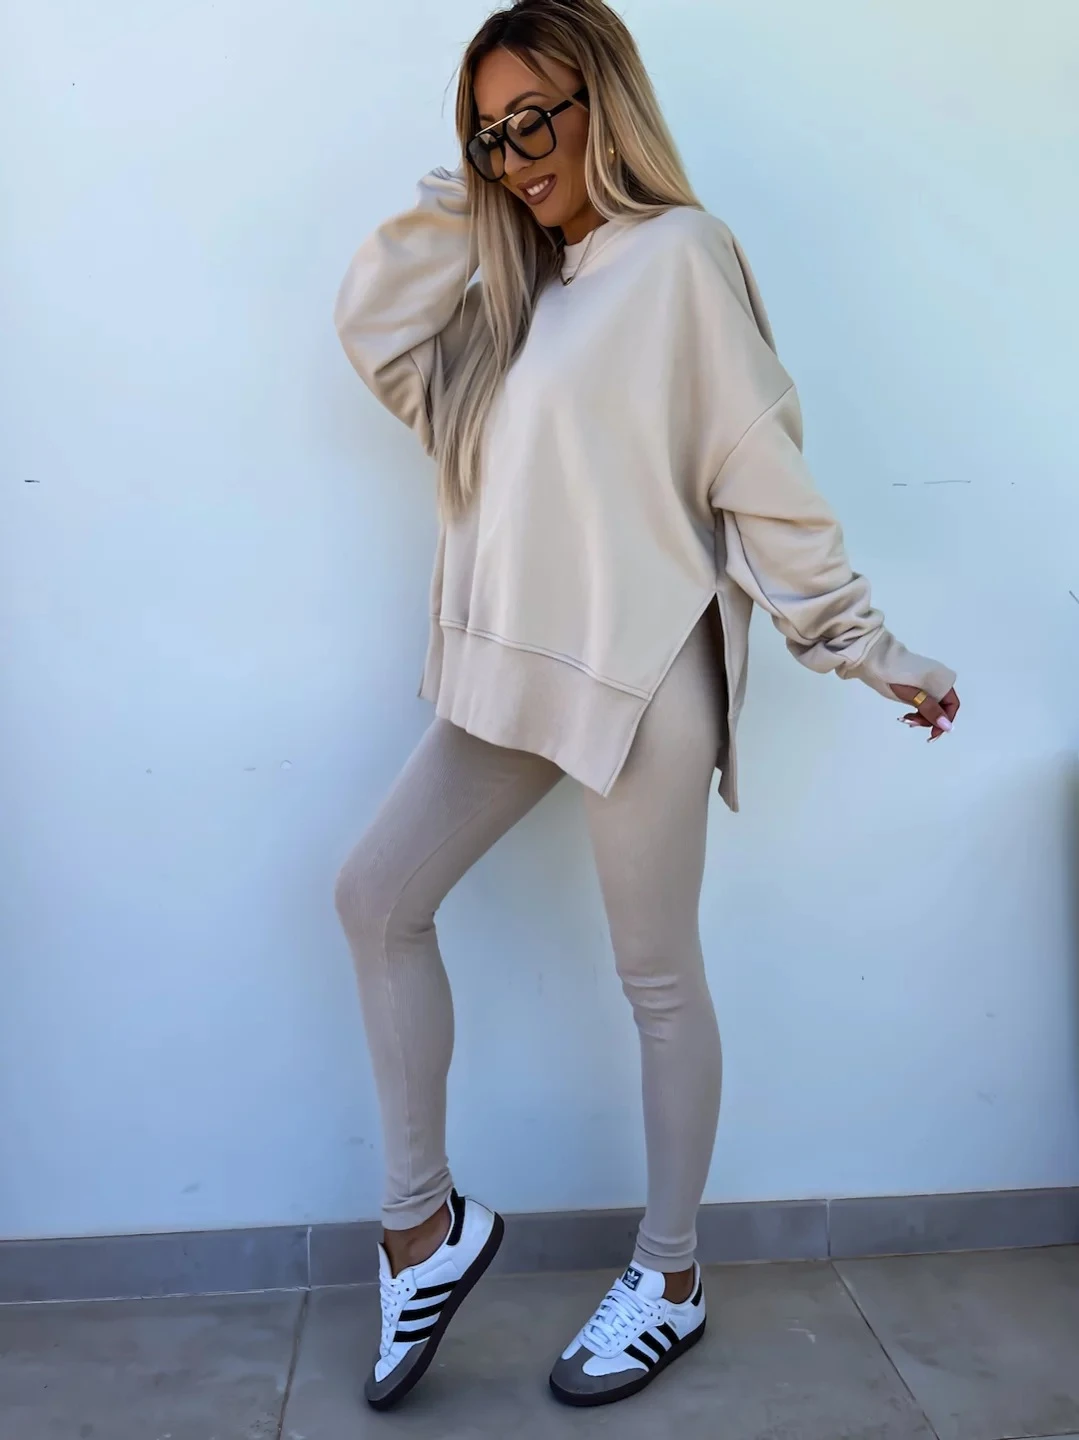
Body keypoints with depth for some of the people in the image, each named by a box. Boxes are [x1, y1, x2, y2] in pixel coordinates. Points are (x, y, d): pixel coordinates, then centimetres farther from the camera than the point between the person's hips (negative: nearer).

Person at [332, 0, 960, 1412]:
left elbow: (765, 478, -8)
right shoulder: (520, 281, 17)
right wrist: (460, 197, 10)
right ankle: (427, 1223, 18)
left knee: (658, 976, 4)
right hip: (516, 667, 8)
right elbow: (374, 329, 16)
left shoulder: (679, 254, -7)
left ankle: (669, 1280, 24)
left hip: (640, 674, -8)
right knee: (377, 898, 4)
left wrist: (863, 645, -6)